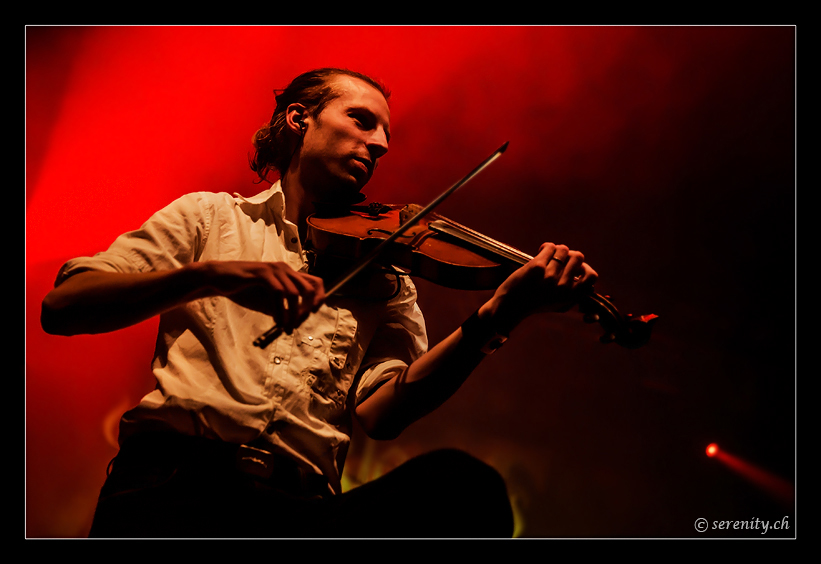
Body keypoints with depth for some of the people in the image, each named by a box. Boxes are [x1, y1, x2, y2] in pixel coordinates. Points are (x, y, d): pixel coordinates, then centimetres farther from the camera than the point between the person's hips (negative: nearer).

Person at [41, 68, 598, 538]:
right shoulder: (212, 216, 15)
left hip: (301, 502, 2)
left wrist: (495, 318, -15)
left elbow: (381, 411, 0)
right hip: (174, 476, -1)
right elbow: (60, 306, 3)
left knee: (464, 483, -27)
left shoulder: (385, 279, 18)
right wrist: (211, 274, -14)